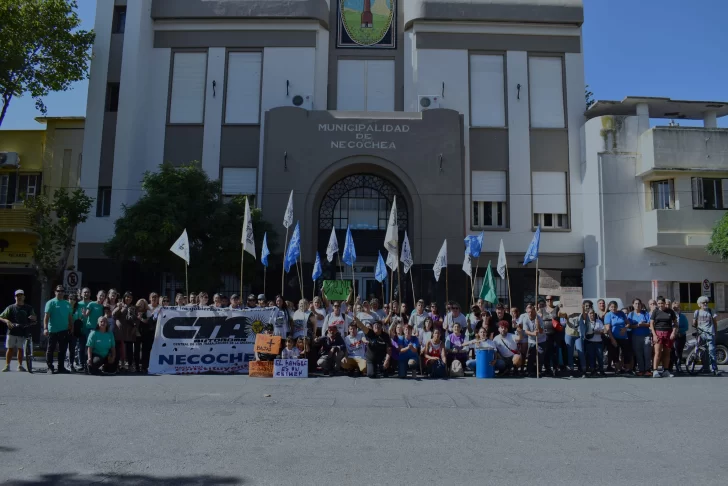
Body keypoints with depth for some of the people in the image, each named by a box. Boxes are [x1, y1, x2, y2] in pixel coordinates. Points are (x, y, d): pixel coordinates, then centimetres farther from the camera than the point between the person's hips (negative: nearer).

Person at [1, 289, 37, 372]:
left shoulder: (29, 308, 11)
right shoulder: (10, 308, 8)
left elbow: (34, 320, 15)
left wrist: (34, 318, -9)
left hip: (23, 332, 0)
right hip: (12, 331, 0)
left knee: (21, 349, 3)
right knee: (10, 348, 0)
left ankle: (20, 365, 11)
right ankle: (7, 365, 7)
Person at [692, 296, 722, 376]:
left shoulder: (711, 311, 9)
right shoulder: (697, 312, 11)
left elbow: (715, 322, 12)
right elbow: (694, 324, 15)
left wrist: (715, 332, 5)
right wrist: (696, 330, 1)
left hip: (710, 334, -2)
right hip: (701, 334, 2)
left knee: (711, 351, -12)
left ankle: (715, 369, -11)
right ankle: (705, 368, 14)